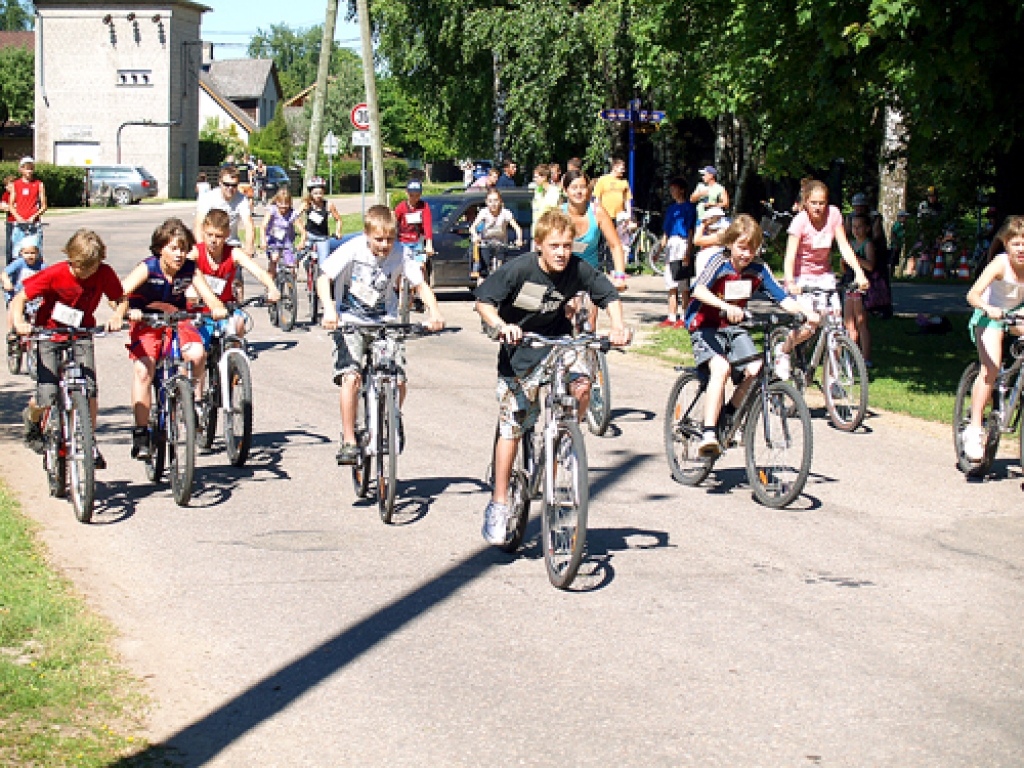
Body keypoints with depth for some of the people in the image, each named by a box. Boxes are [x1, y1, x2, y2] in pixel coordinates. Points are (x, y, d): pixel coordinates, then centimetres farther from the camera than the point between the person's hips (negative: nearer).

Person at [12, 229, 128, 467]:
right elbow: (19, 299, -14)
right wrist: (19, 323, -33)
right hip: (49, 334, -2)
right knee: (46, 398, -12)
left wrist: (117, 316, -23)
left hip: (81, 335, 2)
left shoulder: (104, 274, -13)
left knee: (89, 390, -17)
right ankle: (32, 420, 25)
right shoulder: (55, 274, -19)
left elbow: (121, 299, 0)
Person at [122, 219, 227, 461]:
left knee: (197, 354, -28)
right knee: (143, 371, -23)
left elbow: (208, 295, -19)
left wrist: (218, 308, -43)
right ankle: (140, 434, -18)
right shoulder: (148, 268, -21)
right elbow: (120, 293, -33)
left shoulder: (190, 269, -12)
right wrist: (127, 311, -55)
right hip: (146, 321, -2)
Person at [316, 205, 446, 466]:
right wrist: (329, 309, -38)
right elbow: (324, 278, -20)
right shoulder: (352, 250, -15)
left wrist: (434, 311, -21)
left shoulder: (399, 254, -9)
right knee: (351, 377, -22)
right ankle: (348, 441, -11)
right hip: (351, 321, -2)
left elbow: (420, 284, -3)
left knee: (398, 381, -12)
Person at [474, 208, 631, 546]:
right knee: (512, 426, -4)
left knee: (581, 385, -28)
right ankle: (498, 504, 6)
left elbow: (608, 294, -3)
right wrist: (501, 325, -37)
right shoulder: (520, 270, -22)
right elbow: (483, 300, -20)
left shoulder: (578, 269, -14)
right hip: (519, 348, -3)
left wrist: (618, 326, -19)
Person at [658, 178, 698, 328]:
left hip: (682, 244, -7)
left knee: (683, 286, -6)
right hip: (670, 245, 7)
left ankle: (684, 318, -4)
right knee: (671, 286, 7)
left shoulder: (689, 207, -3)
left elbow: (690, 231, -9)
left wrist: (688, 252, -16)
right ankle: (671, 318, 9)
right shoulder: (670, 208, 19)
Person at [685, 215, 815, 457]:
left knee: (755, 370, -17)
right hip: (705, 327, -5)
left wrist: (806, 312, -23)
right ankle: (708, 434, -31)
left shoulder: (758, 269, -4)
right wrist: (726, 306, -51)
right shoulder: (720, 263, -17)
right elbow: (699, 290, -35)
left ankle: (729, 414, 9)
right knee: (720, 368, -30)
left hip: (734, 328, 5)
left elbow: (783, 299, -4)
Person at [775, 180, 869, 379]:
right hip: (801, 277, -4)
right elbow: (790, 256, -26)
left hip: (824, 275, 4)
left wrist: (859, 272, -21)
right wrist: (790, 282, -43)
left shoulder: (833, 214, -8)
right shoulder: (800, 221, -19)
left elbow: (844, 246, -7)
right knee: (810, 325, -20)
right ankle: (783, 350, 10)